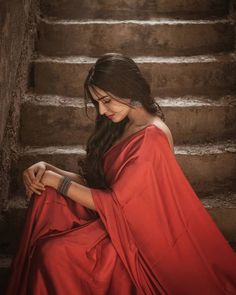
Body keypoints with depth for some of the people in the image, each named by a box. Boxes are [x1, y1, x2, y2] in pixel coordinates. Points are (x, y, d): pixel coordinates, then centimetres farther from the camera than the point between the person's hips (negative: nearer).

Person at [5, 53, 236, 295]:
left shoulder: (150, 138, -21)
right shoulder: (124, 126, 9)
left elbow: (113, 203, -21)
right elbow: (92, 180, 7)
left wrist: (56, 180, -12)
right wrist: (48, 169, -8)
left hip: (134, 235, -9)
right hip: (116, 219, 9)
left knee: (53, 253, -27)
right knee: (45, 197, -8)